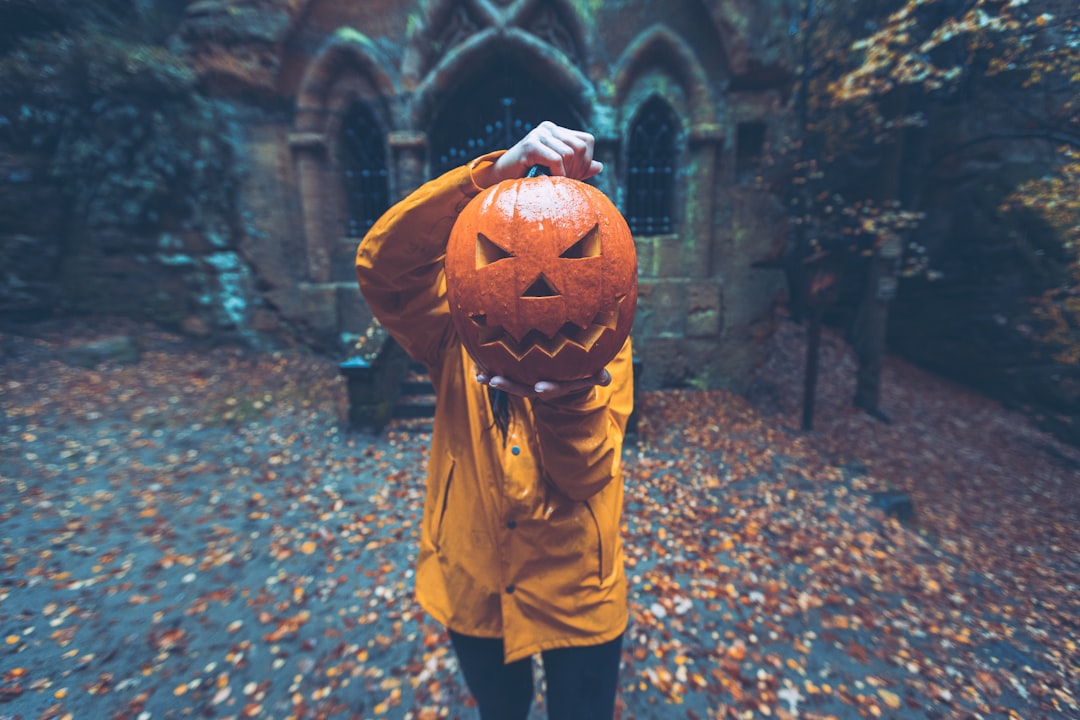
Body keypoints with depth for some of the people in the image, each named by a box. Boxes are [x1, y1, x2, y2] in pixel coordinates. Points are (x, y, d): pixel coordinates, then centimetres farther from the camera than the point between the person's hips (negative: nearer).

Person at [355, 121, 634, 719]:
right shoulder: (459, 324, -10)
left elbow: (586, 477, -19)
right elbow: (380, 262, -29)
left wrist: (566, 392, -39)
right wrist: (493, 171, -39)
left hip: (576, 591, 0)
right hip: (472, 581, 1)